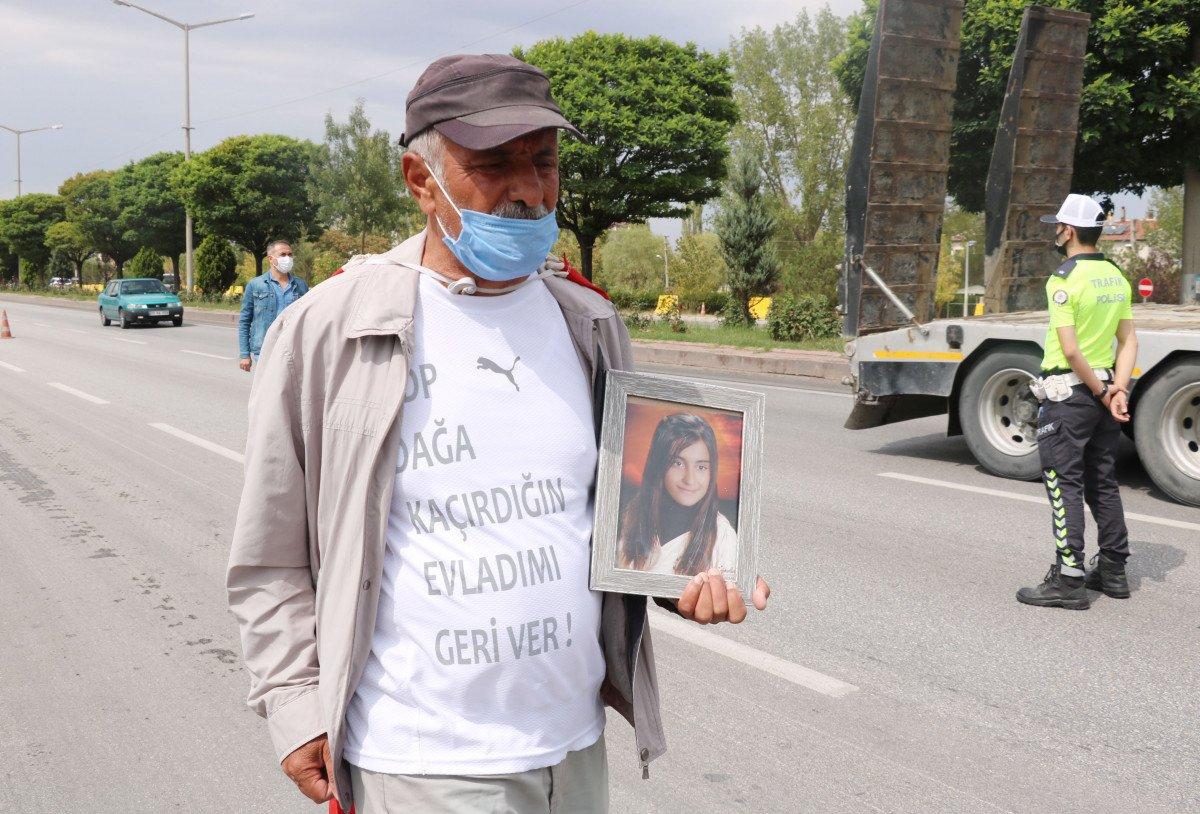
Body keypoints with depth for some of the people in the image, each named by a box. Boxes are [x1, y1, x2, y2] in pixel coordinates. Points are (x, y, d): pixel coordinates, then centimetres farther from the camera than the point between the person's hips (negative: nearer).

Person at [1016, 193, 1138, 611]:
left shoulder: (1063, 280, -15)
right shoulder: (1116, 277, 9)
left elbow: (1070, 350, -20)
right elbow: (1129, 340, 5)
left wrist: (1102, 394, -11)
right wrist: (1118, 388, -6)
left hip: (1068, 393, -8)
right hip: (1103, 392, 8)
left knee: (1064, 485, -4)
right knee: (1103, 483, 16)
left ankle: (1068, 580, -3)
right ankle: (1113, 571, 23)